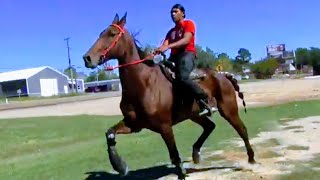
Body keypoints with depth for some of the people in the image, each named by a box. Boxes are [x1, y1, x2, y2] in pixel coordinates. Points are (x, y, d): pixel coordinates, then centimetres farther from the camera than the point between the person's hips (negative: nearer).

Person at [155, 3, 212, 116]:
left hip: (187, 54, -8)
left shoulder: (188, 23, 4)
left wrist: (167, 47, -28)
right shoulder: (171, 31, 24)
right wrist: (156, 51, -16)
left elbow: (186, 40, -14)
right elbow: (165, 45, 8)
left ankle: (205, 101, -21)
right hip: (174, 56, 8)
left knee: (182, 78, -34)